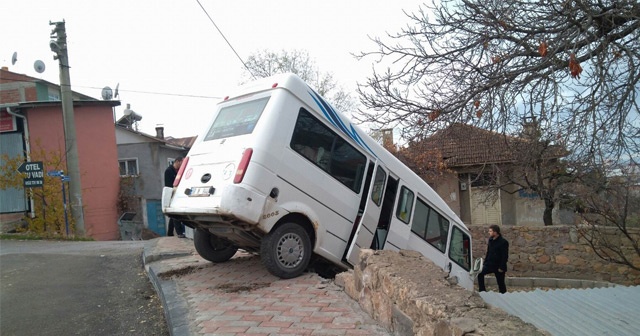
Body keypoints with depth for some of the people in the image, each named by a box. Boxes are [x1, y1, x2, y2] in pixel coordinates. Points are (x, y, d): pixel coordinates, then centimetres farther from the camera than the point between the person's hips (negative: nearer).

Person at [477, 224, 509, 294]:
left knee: (501, 283, 5)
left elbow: (505, 256, -16)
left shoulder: (503, 242, -15)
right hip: (489, 264, 6)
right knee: (480, 274, -10)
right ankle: (482, 291, -2)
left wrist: (502, 267, -19)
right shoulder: (490, 240, 7)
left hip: (498, 266, -6)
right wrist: (485, 262, 10)